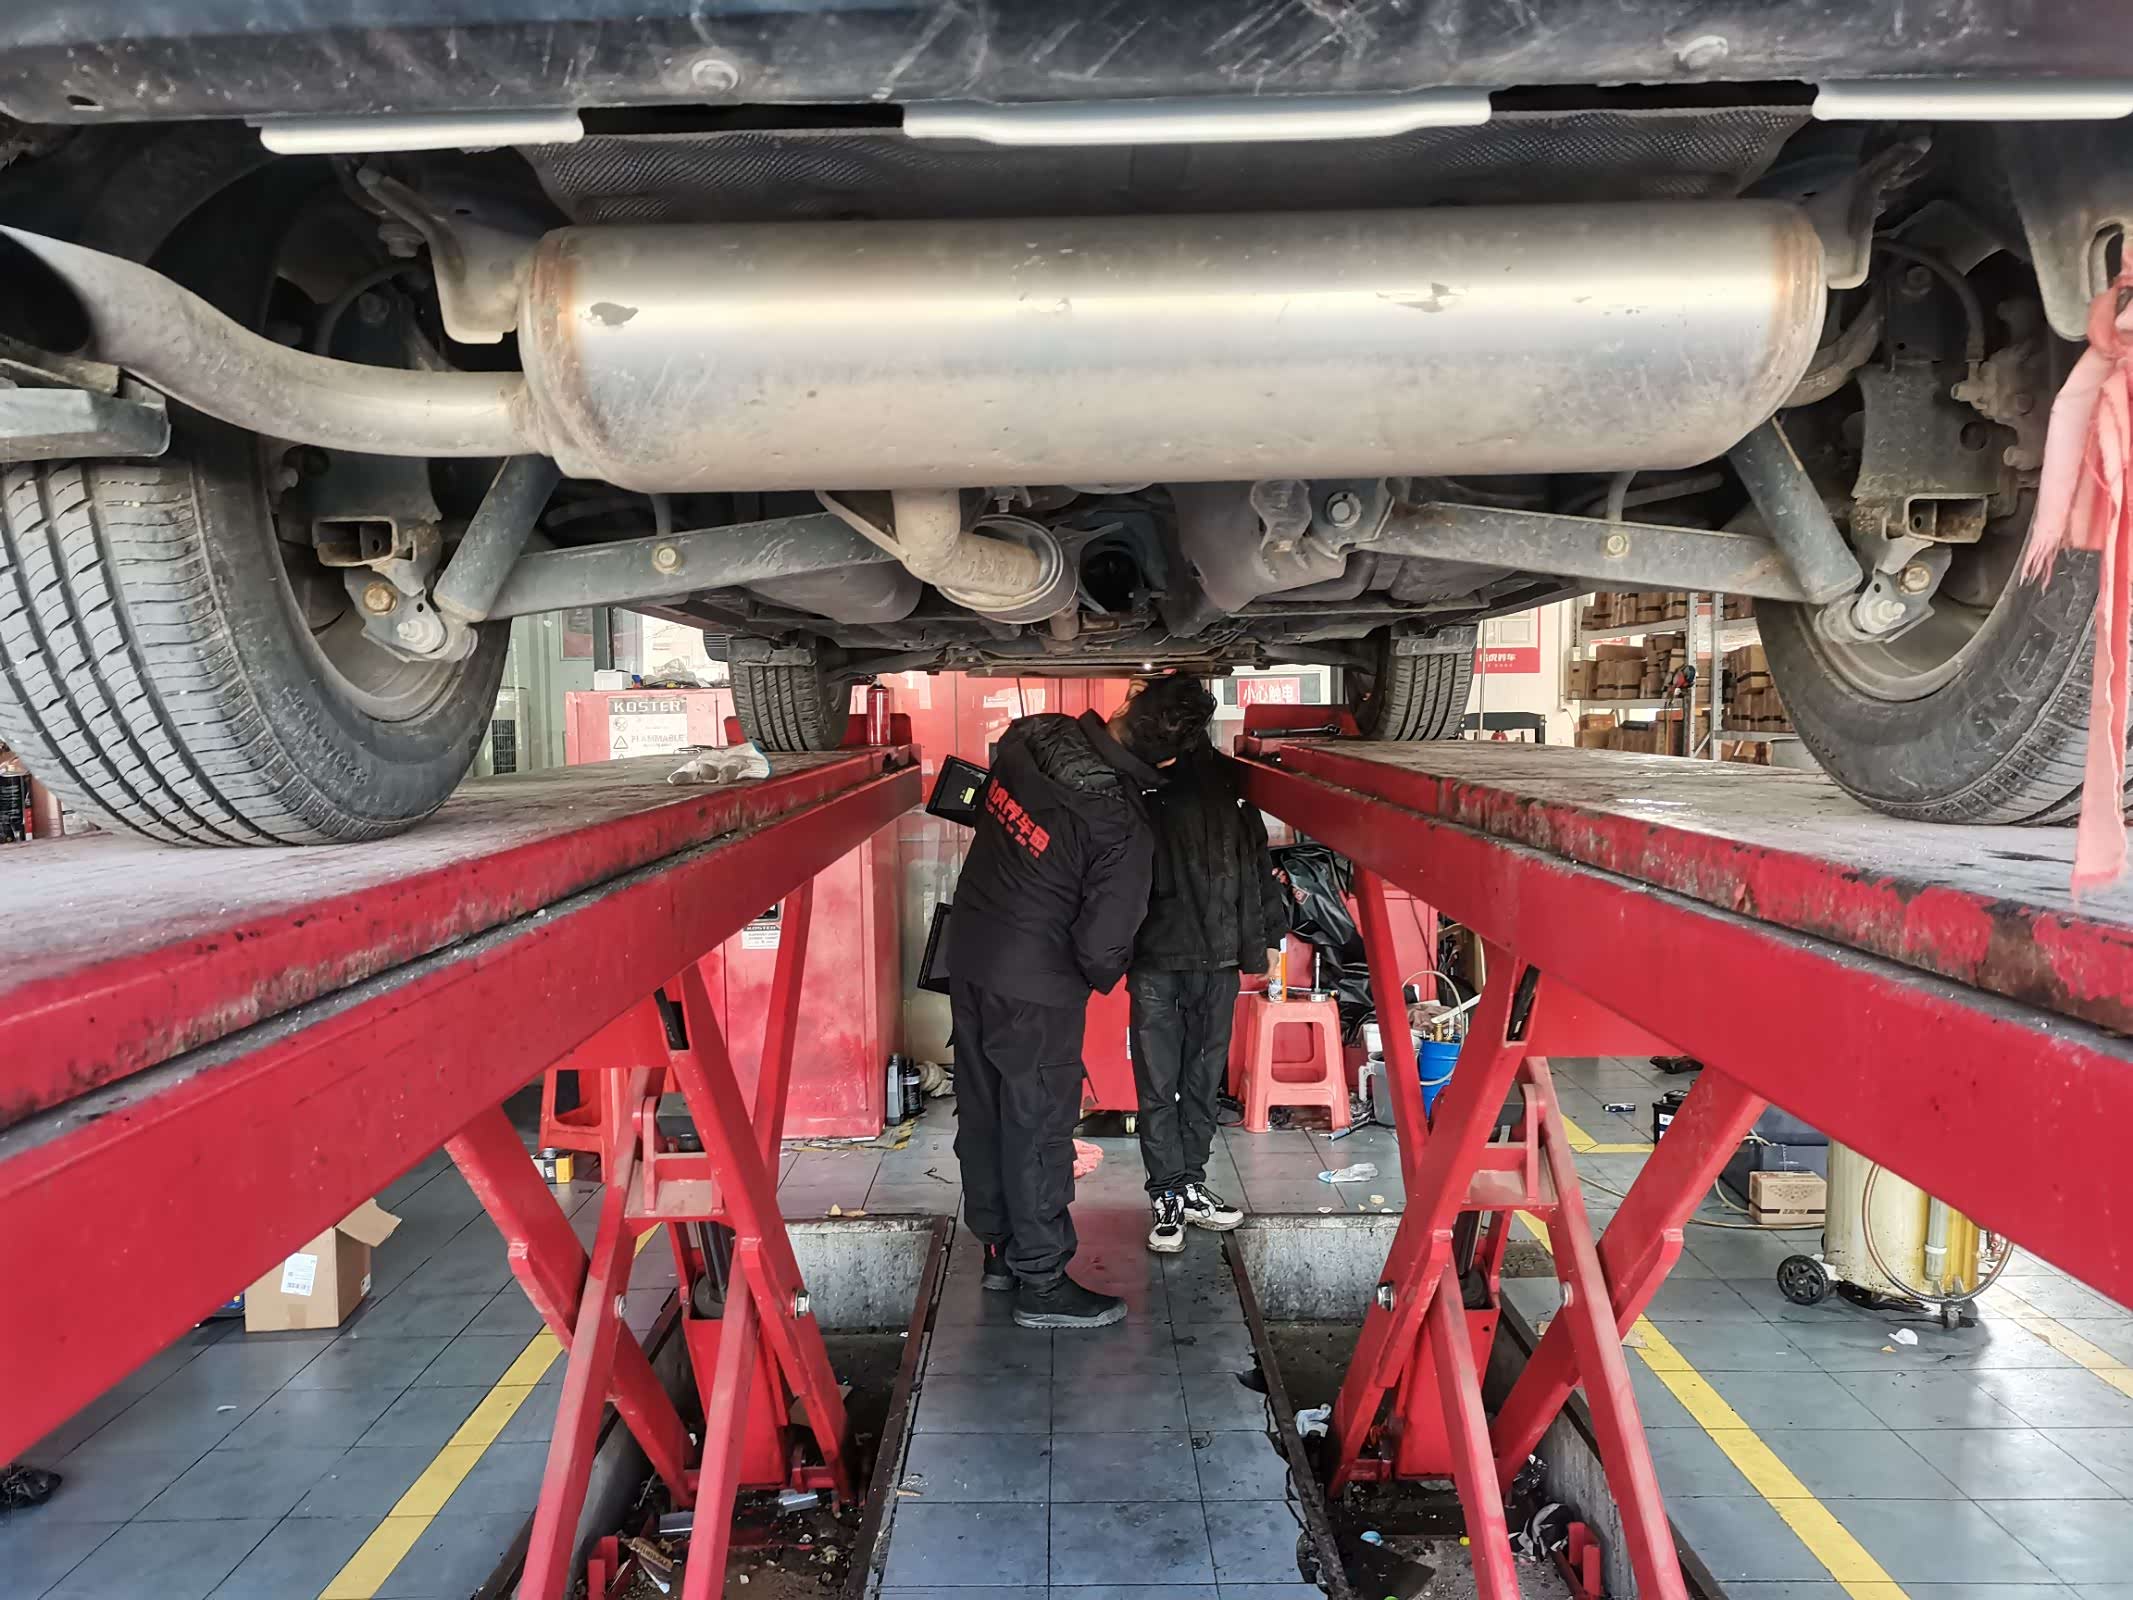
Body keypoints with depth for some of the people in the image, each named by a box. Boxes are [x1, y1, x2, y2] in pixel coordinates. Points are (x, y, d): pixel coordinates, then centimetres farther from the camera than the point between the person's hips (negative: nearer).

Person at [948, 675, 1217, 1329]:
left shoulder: (1030, 735, -8)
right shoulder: (1123, 827, -24)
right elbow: (1103, 944, -18)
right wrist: (1105, 977, 4)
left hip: (969, 953, 7)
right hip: (1034, 987, -7)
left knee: (983, 1111, 18)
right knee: (1038, 1127, 6)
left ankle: (1001, 1247, 35)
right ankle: (1041, 1283, 19)